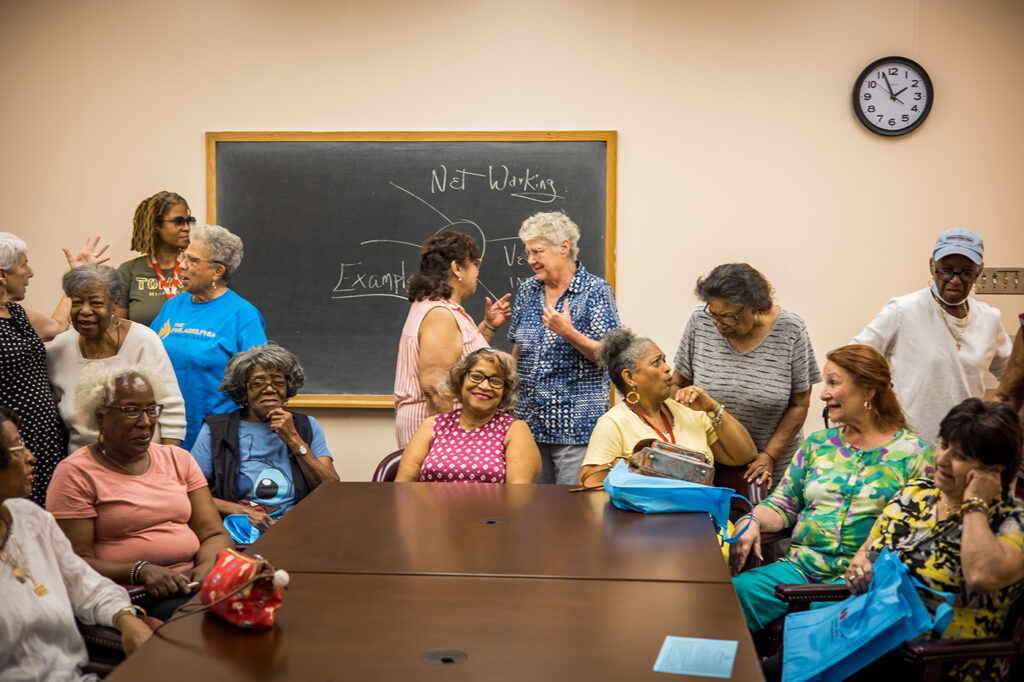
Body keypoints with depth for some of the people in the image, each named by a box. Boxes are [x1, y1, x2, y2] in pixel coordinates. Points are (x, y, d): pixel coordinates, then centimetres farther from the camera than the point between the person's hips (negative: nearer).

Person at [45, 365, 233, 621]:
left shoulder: (178, 459, 17)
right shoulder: (76, 473, 1)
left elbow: (214, 533, 13)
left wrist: (208, 566, -11)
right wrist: (141, 571, -21)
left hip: (191, 586, 5)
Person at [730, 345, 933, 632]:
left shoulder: (913, 453, 6)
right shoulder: (817, 444, 19)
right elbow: (781, 505, 17)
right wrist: (753, 522, -6)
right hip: (799, 566, 4)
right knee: (733, 593, -25)